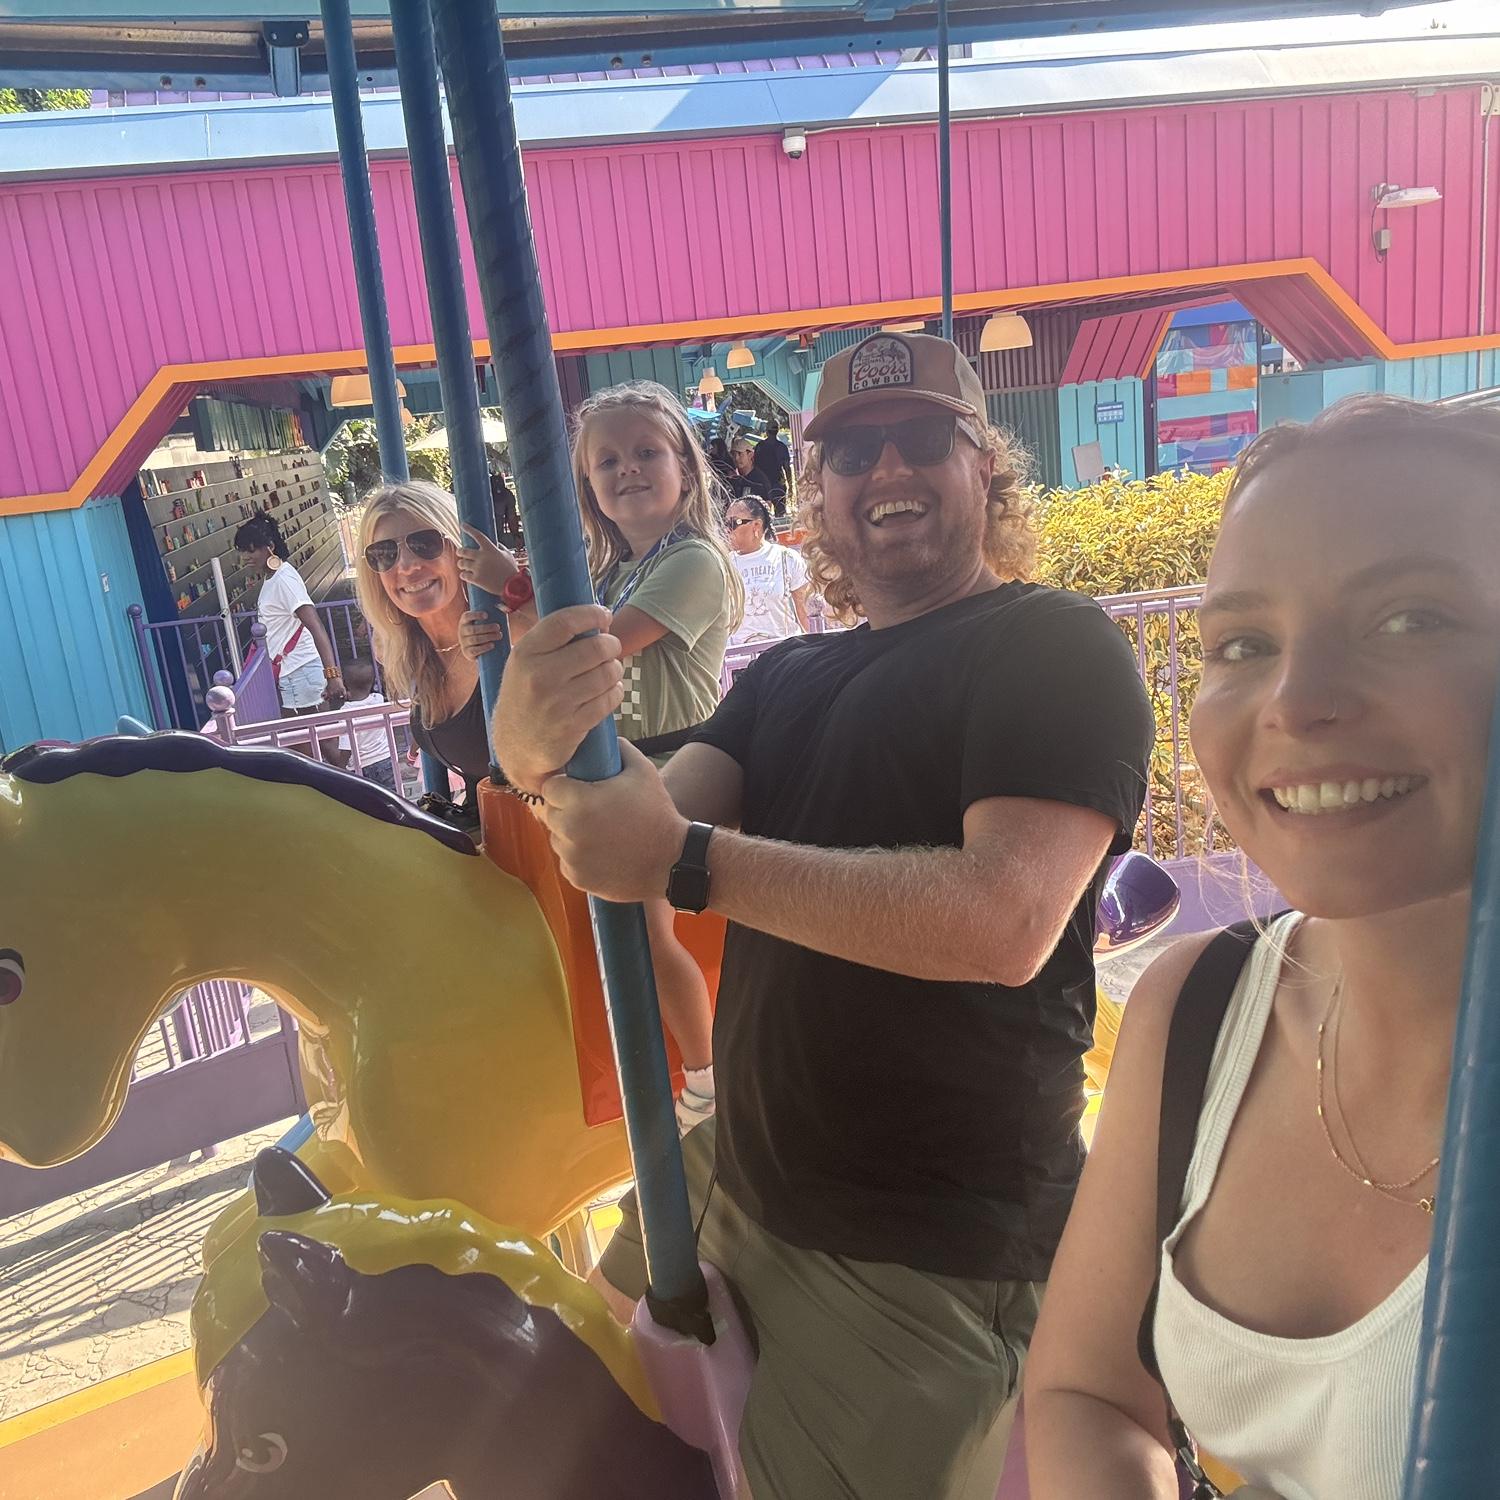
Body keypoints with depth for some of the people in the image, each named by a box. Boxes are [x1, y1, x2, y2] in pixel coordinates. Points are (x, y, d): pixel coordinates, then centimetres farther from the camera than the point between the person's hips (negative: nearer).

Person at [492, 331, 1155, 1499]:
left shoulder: (1057, 645, -12)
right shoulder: (788, 677, 9)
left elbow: (1006, 919, -27)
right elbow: (662, 819, -4)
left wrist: (689, 859, -28)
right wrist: (547, 754, -26)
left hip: (936, 1257, -7)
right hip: (733, 1180, 7)